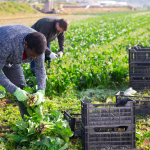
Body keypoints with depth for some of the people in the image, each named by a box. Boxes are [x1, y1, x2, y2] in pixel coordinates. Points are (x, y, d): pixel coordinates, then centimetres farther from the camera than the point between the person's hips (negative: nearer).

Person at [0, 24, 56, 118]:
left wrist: (41, 92, -29)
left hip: (11, 60, 5)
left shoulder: (37, 43, -28)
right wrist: (15, 91, -43)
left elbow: (40, 68, -16)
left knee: (21, 87, 4)